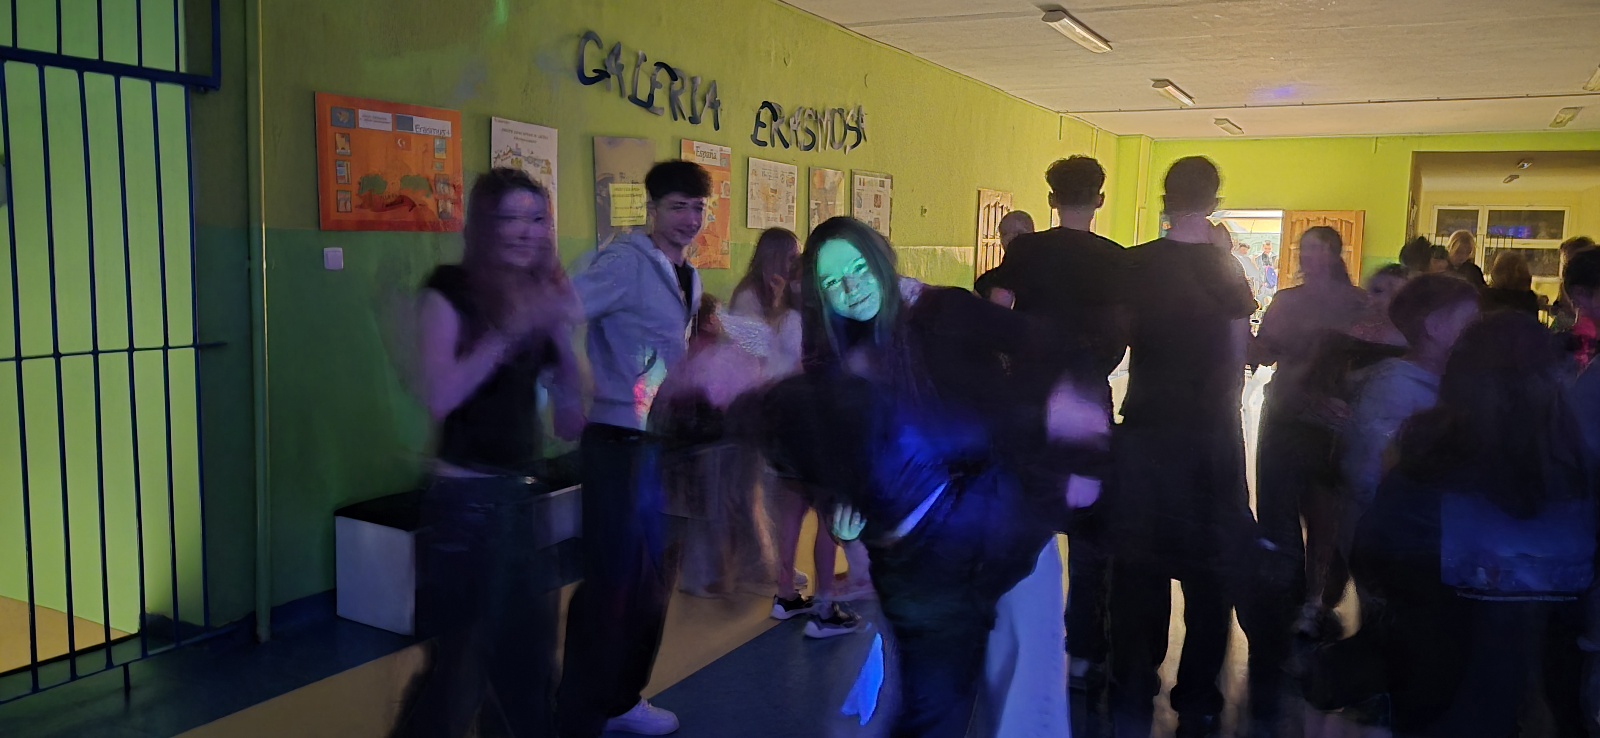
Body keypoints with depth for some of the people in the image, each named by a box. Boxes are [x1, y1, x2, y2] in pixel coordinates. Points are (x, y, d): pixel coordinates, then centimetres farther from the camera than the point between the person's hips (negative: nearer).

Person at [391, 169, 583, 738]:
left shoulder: (545, 293, 7)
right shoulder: (450, 290, -9)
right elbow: (439, 396, -22)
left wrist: (564, 330, -8)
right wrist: (511, 331, -25)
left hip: (527, 497, 6)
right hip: (465, 500, -6)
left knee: (528, 658, 18)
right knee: (461, 664, 0)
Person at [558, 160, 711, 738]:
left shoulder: (687, 277, 13)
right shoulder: (627, 263, -15)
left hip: (664, 441, 9)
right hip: (619, 442, -9)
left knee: (654, 576, 17)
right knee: (612, 579, -2)